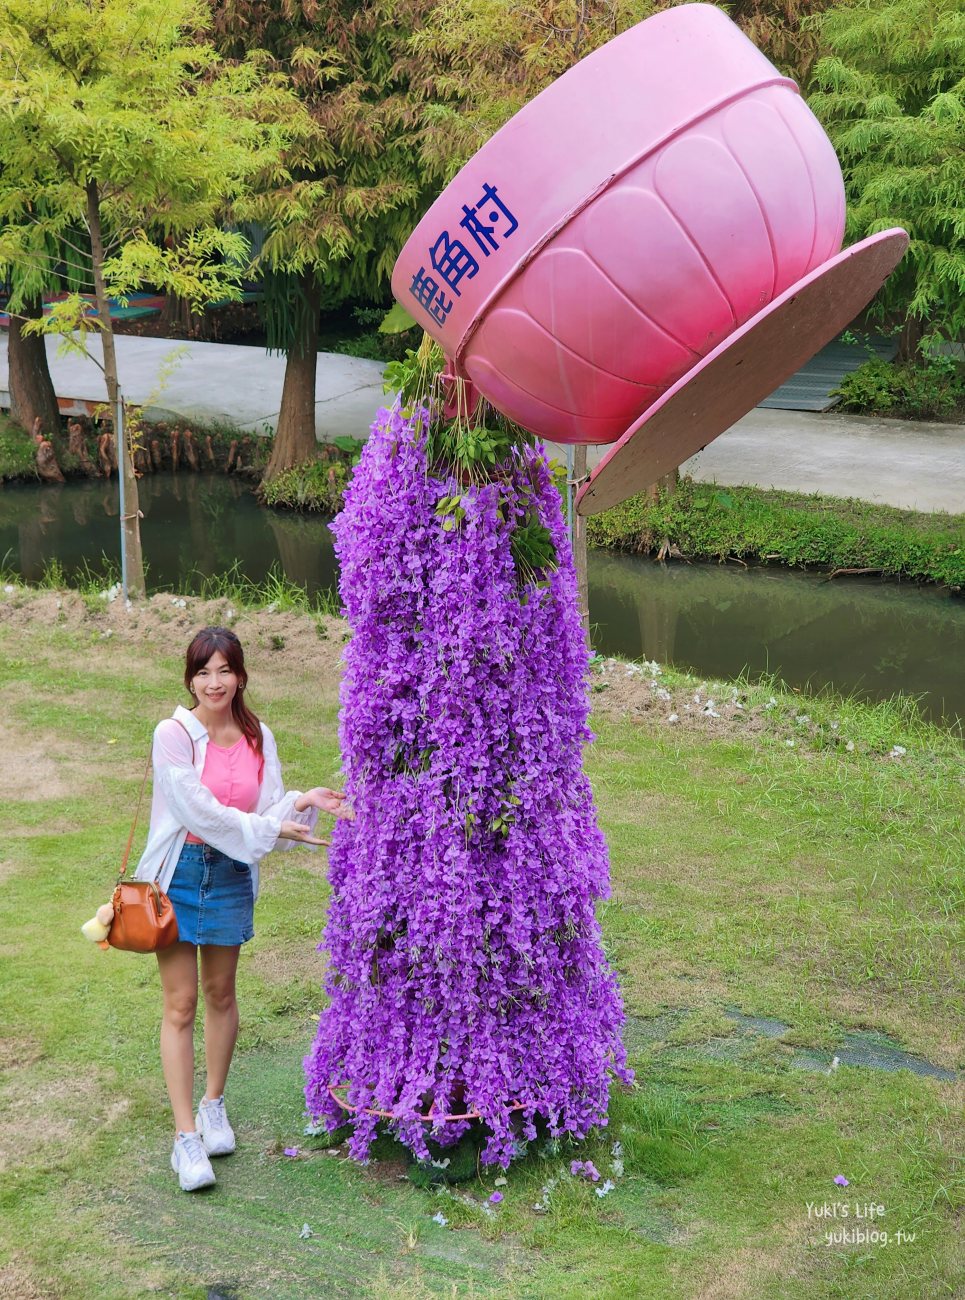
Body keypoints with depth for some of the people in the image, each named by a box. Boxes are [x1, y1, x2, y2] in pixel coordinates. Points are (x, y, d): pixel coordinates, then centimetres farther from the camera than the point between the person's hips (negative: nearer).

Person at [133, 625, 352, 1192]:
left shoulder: (259, 737, 0)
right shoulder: (174, 734, -12)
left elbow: (269, 813, -1)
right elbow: (198, 810, -18)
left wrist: (302, 802, -20)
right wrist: (268, 830, -20)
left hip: (232, 874, 4)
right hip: (178, 872, -3)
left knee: (220, 994, 16)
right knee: (180, 1005, 0)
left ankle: (214, 1104, 35)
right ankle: (186, 1135, 7)